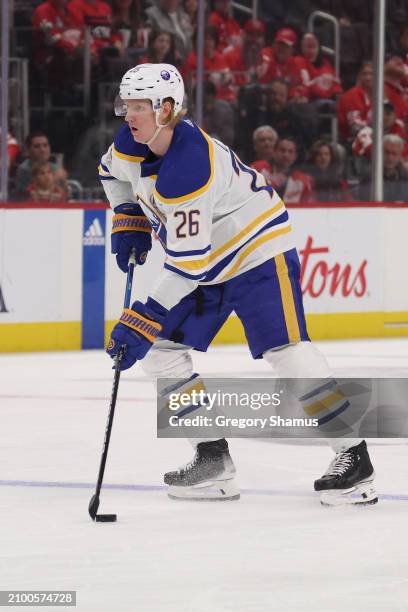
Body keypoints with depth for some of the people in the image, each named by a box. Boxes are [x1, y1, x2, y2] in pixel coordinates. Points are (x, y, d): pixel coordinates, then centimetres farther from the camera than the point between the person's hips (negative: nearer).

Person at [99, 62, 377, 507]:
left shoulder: (188, 169, -34)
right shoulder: (133, 143, -7)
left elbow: (189, 263, -34)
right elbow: (112, 172, 20)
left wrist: (143, 322, -33)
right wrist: (129, 224, 9)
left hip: (258, 250, -9)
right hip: (208, 262, 9)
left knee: (284, 349, -22)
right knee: (160, 349, 1)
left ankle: (353, 456, -16)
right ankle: (214, 459, 5)